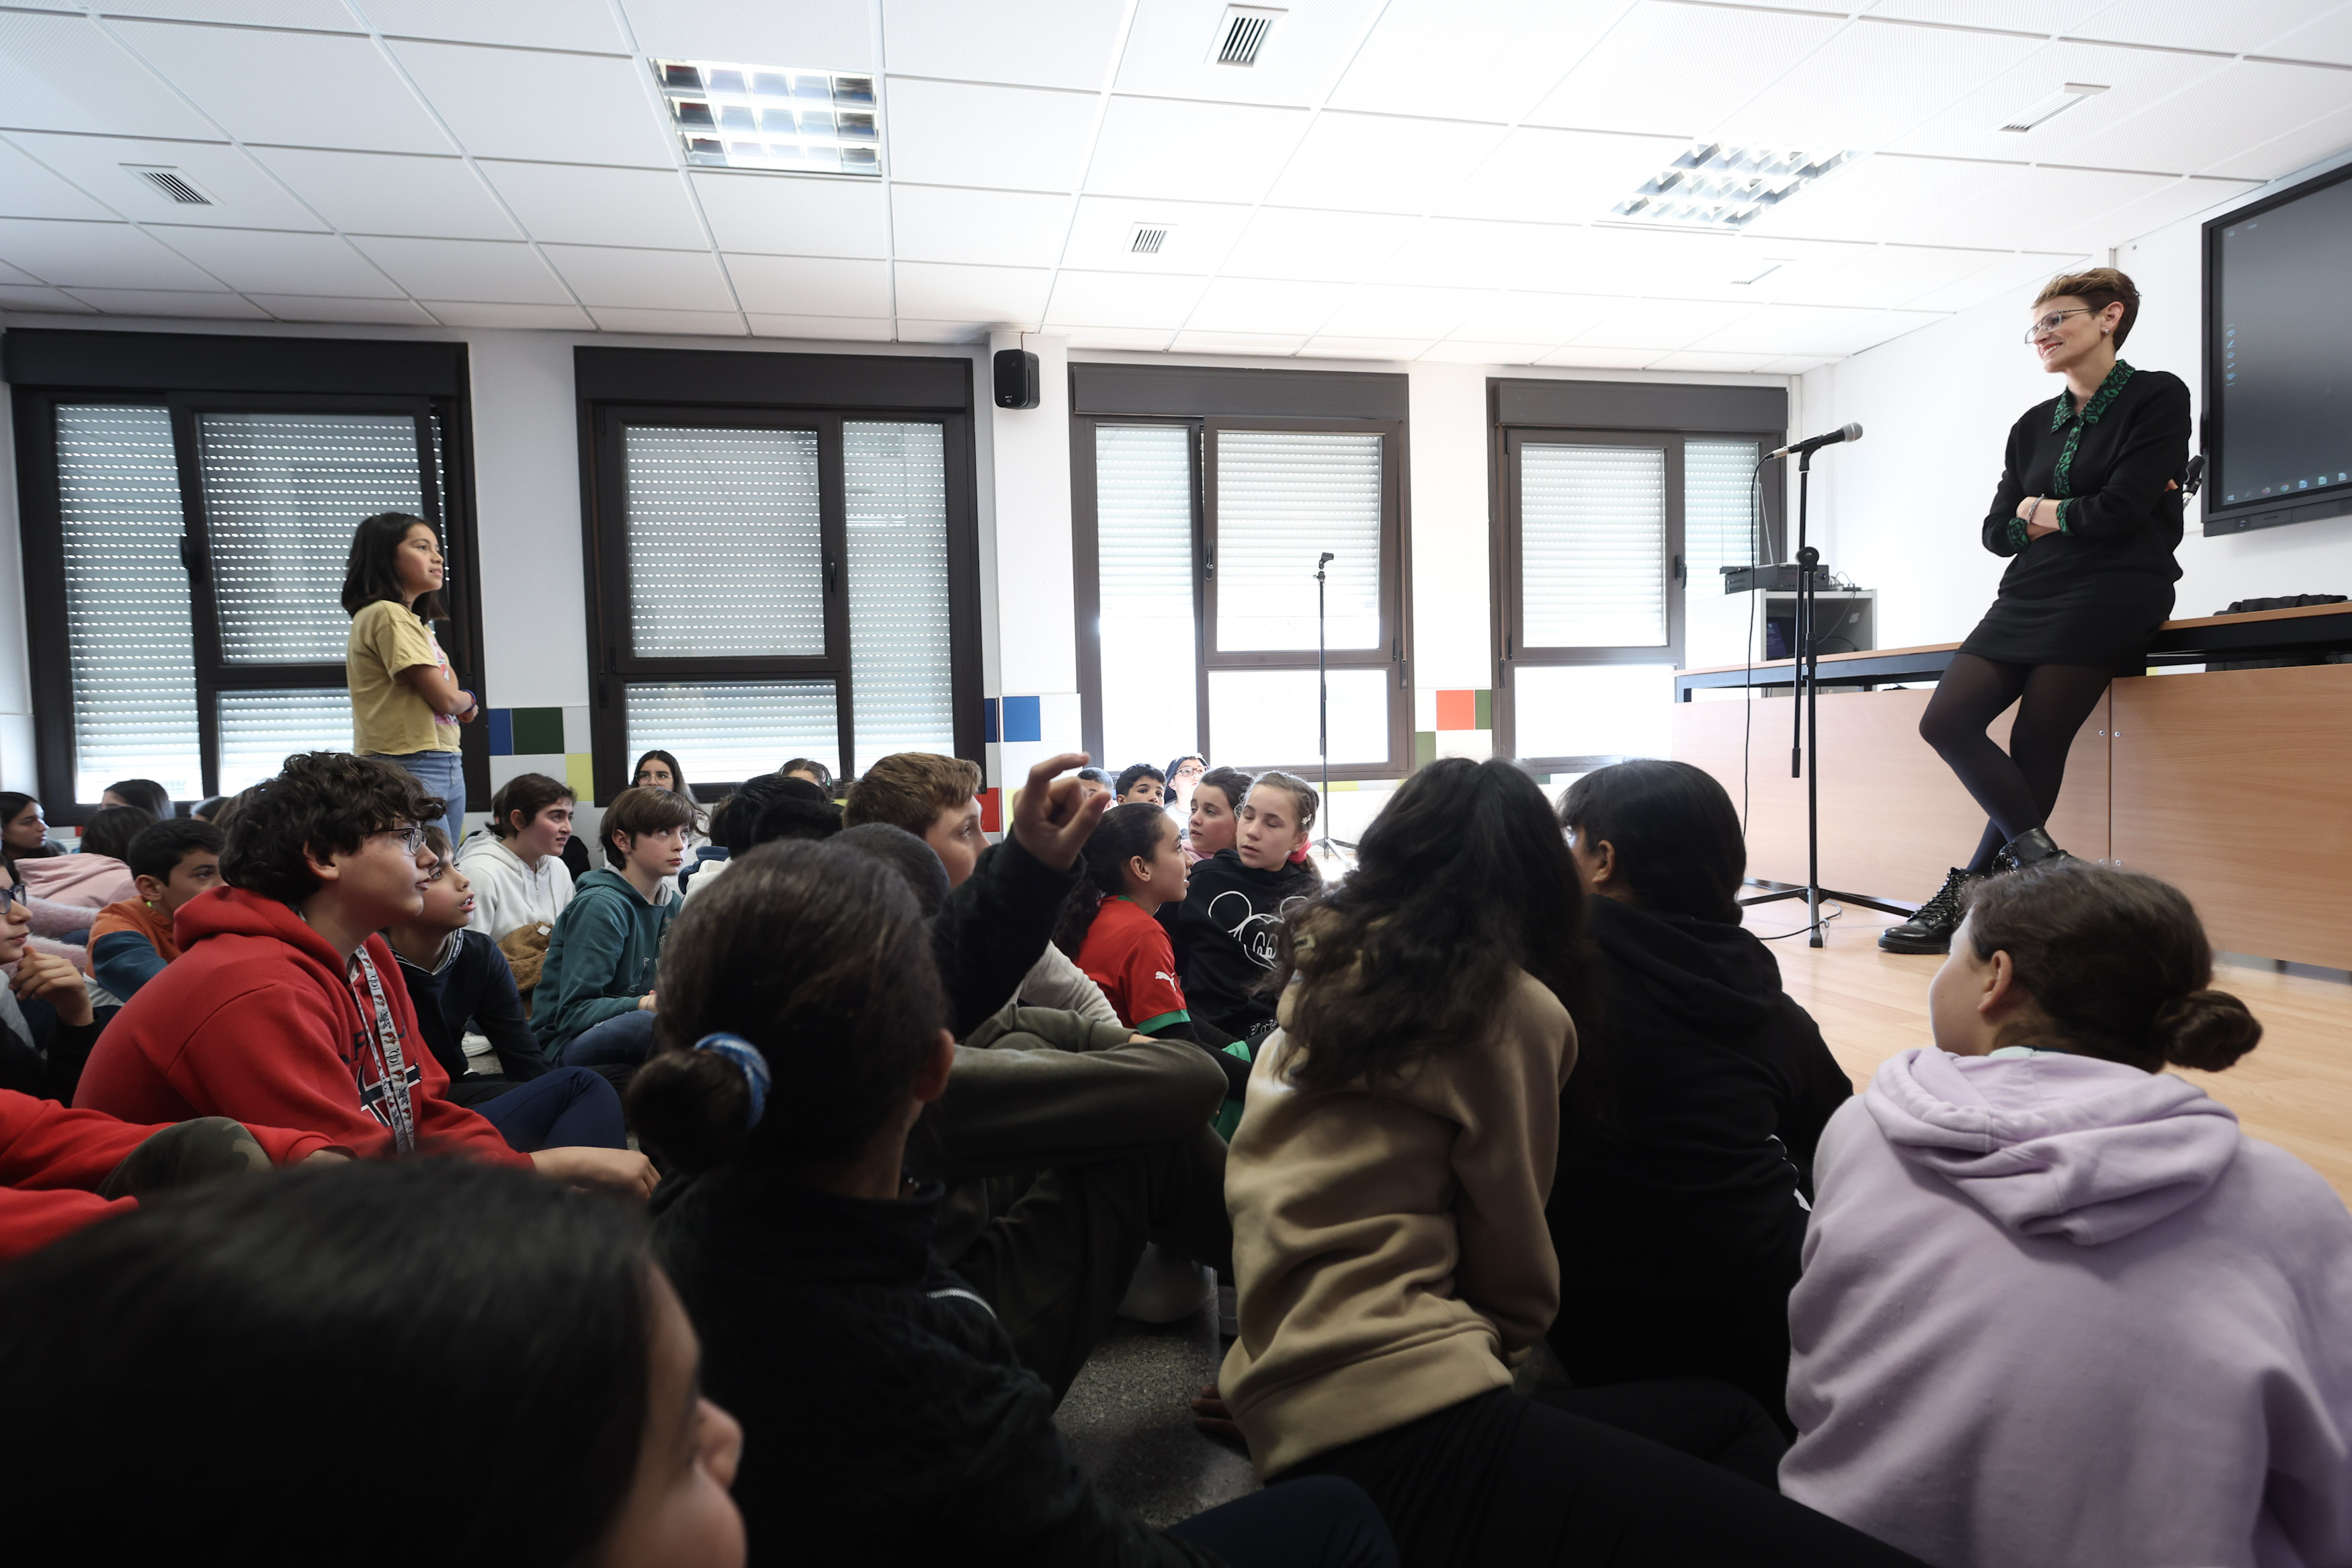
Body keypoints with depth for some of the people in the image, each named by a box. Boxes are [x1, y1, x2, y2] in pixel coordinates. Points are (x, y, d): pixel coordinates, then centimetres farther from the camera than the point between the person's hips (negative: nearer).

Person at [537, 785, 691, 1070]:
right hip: (564, 1044, -7)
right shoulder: (601, 906, -16)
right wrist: (646, 1004, -34)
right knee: (642, 1023, -38)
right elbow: (573, 1013, -20)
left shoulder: (670, 902, 8)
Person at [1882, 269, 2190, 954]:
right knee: (1946, 722, -9)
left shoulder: (2157, 397, 1)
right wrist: (2031, 517, -6)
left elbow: (2123, 509, -11)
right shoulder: (2033, 426, 20)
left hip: (2112, 593, -7)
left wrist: (2046, 514, 4)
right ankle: (2045, 864, -4)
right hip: (2031, 594, 7)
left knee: (2034, 748, -11)